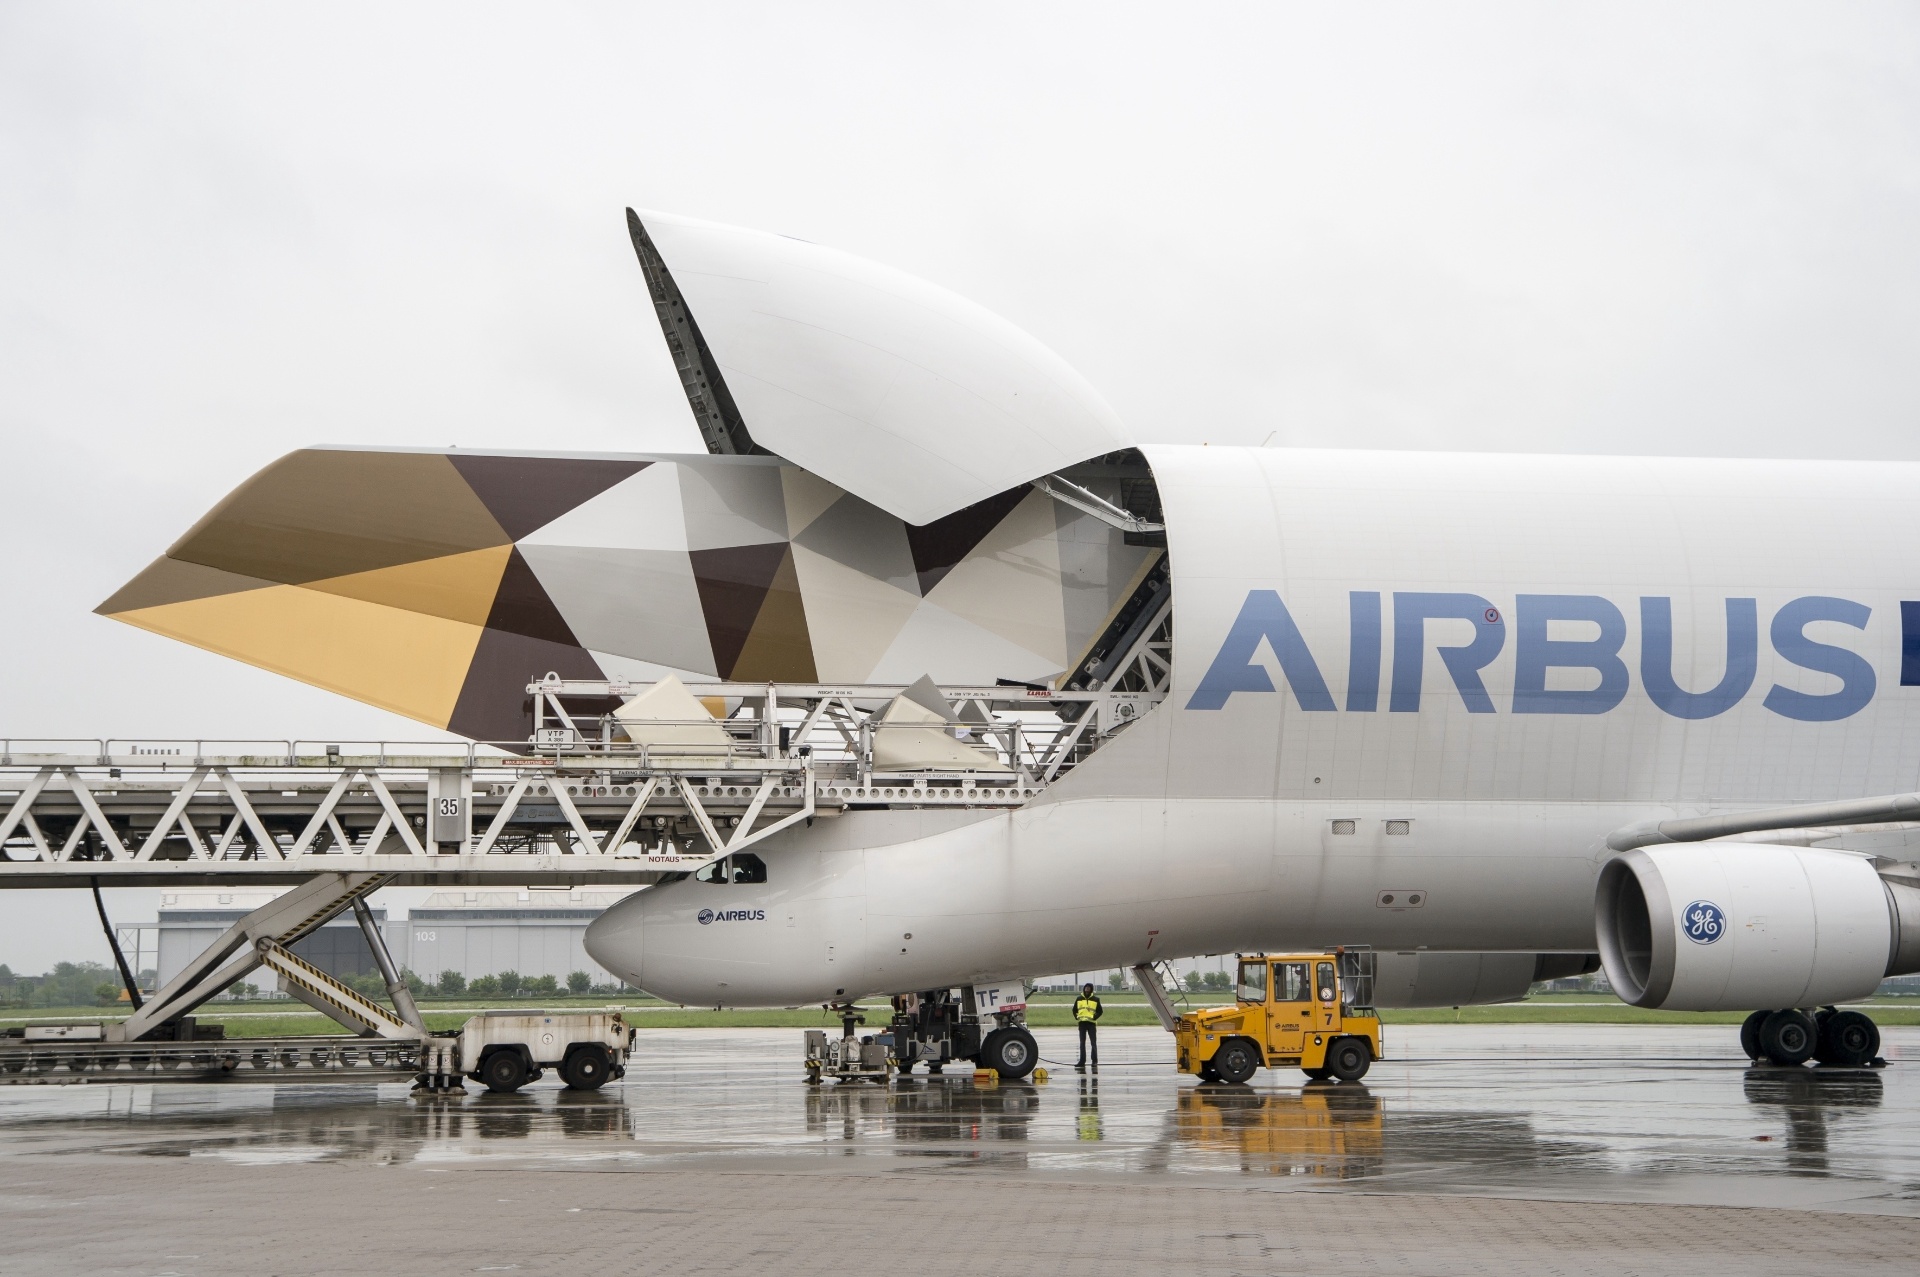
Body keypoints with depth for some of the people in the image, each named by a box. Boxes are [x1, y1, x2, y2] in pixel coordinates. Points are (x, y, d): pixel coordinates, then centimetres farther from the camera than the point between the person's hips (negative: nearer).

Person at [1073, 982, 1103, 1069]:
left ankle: (1095, 1061, -1)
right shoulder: (1079, 999, 8)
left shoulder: (1095, 1000, 2)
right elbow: (1074, 1010, 15)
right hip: (1082, 1023, 3)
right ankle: (1082, 1061, 9)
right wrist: (1077, 1017, 1)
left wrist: (1095, 1017, -8)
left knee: (1093, 1043, -5)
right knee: (1082, 1043, 6)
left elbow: (1100, 1011, 4)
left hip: (1091, 1023, -3)